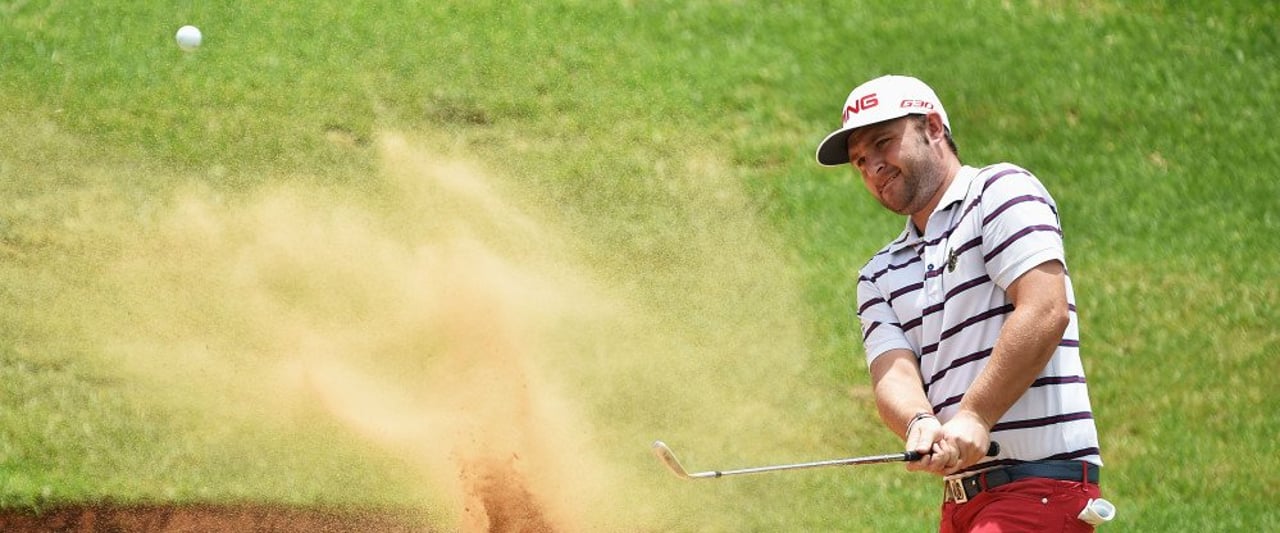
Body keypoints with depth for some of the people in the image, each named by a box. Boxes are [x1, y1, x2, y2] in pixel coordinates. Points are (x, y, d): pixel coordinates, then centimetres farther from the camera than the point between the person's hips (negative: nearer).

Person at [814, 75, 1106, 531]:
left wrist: (974, 419, -23)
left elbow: (1044, 312, -14)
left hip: (1043, 483, -8)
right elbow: (893, 373, 3)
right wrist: (920, 425, -22)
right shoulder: (880, 276, 20)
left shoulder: (1002, 190, 0)